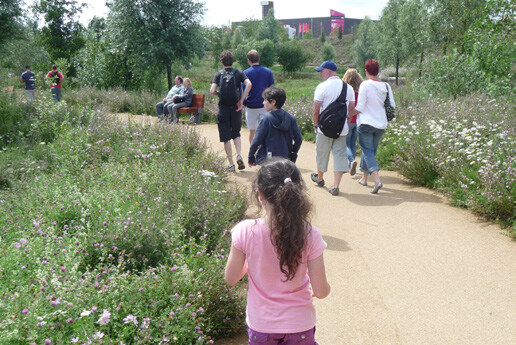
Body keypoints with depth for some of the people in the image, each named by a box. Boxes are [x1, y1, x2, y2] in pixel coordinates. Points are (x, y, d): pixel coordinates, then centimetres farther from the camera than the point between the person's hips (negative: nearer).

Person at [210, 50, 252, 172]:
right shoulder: (238, 73, 3)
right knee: (236, 134, 19)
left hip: (223, 108, -1)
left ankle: (231, 164, 6)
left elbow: (212, 90, -12)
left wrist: (219, 93, 10)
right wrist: (241, 100, -9)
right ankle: (239, 155, -2)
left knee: (226, 137, 5)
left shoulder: (218, 74, 0)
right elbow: (249, 84, -13)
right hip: (236, 108, 2)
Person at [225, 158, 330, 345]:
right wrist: (325, 287, 9)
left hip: (260, 325, 0)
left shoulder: (245, 232, -20)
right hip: (300, 325, 0)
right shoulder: (310, 235, -20)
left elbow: (231, 278, -7)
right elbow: (321, 291, -14)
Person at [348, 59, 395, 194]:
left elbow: (360, 108, -13)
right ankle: (364, 178, 30)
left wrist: (348, 114, 3)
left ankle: (377, 180, -20)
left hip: (366, 123, -6)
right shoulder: (386, 86, 4)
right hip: (381, 124, 6)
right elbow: (392, 106, 7)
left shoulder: (365, 85, -12)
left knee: (367, 151, -4)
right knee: (371, 150, 18)